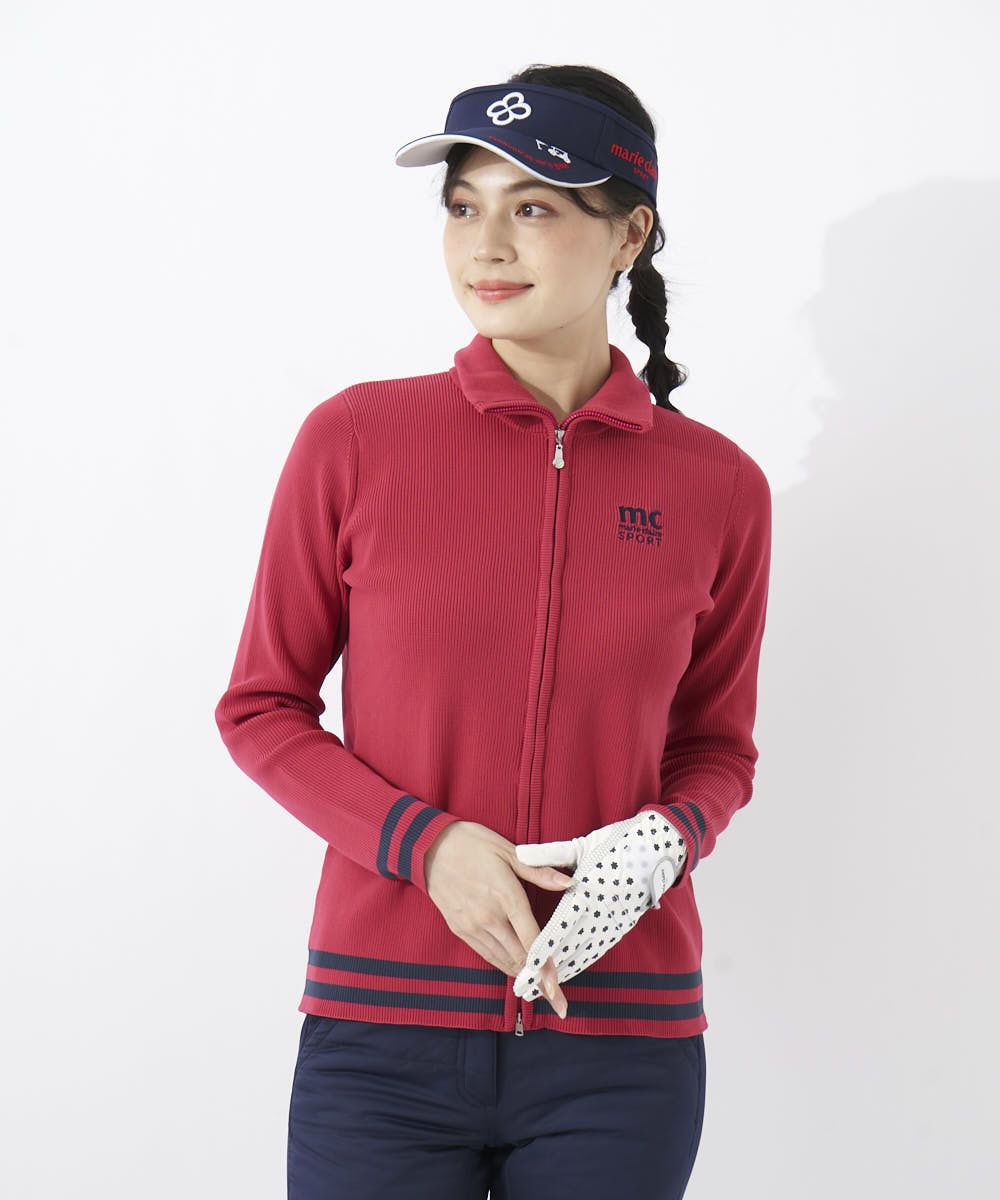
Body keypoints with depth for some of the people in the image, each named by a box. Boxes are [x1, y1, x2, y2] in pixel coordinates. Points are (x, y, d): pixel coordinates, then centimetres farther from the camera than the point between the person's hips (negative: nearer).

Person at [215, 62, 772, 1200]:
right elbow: (262, 708, 3)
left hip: (623, 1035, 1)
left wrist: (662, 841, -9)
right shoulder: (355, 441, -4)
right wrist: (426, 843, -12)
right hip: (384, 1022, -1)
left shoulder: (716, 487, 1)